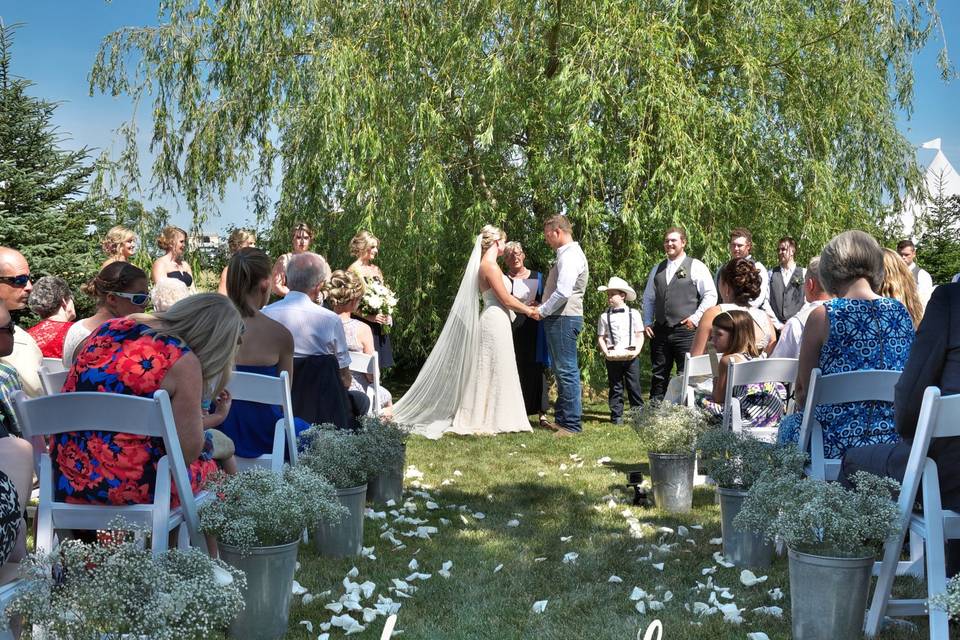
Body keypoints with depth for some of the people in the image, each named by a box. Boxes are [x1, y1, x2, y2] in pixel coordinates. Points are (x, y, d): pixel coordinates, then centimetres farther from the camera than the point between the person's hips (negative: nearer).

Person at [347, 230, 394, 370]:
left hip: (379, 326, 6)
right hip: (363, 324, -6)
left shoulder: (376, 270, 13)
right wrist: (369, 317, -19)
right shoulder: (353, 270, -6)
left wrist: (387, 315, 2)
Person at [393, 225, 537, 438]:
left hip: (493, 320, 9)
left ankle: (482, 418, 16)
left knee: (488, 372, 12)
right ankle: (488, 419, 2)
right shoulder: (490, 265, -14)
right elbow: (506, 299, -13)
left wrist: (525, 306, 17)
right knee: (494, 371, -3)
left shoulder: (487, 264, 15)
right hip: (495, 321, -9)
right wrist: (528, 310, -2)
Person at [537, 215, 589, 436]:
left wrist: (542, 311, -13)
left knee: (567, 371, -8)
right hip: (560, 318, 11)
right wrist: (544, 308, 12)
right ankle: (561, 418, 24)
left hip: (563, 319, -11)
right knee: (561, 371, 16)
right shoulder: (567, 254, 17)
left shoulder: (570, 256, -15)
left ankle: (571, 424, -6)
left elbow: (563, 293, -23)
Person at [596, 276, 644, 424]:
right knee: (615, 387, 4)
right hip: (612, 356, 1)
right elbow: (601, 337, 5)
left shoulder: (634, 314, 4)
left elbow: (640, 335, 4)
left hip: (631, 356, 0)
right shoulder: (604, 316, 5)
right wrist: (606, 352, -9)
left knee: (634, 385, 2)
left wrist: (636, 351, -10)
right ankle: (616, 415, 9)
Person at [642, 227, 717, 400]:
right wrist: (647, 323, 11)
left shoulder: (696, 267, 1)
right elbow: (648, 298, 21)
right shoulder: (657, 269, 17)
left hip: (685, 330, -5)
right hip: (660, 331, 5)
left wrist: (696, 318, -10)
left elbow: (711, 295, -3)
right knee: (658, 375, 6)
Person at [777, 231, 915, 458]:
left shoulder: (822, 316, -10)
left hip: (837, 441, -5)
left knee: (789, 424, 27)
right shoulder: (902, 312, 3)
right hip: (894, 441, 5)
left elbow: (802, 389, 0)